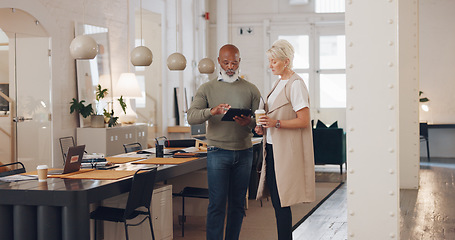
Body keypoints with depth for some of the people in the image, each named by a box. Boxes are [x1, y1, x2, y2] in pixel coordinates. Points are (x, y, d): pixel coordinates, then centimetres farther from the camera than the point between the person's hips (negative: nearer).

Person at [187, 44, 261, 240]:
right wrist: (212, 111, -26)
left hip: (244, 152, 2)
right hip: (218, 152, -2)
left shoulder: (251, 90, 10)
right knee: (217, 204, -5)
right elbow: (191, 117, -7)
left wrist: (249, 122, -19)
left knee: (237, 203, 6)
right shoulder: (207, 89, 5)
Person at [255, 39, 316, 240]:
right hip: (273, 148, 9)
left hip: (286, 151, -9)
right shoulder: (279, 83, 17)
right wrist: (264, 126, 9)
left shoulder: (295, 84, -11)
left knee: (281, 202, -7)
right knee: (276, 200, 10)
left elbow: (304, 121, -17)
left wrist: (276, 123, -24)